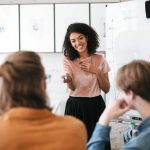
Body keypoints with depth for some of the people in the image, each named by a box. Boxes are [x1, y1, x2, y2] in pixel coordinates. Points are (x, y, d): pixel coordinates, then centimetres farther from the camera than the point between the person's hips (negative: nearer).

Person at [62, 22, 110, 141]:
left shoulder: (99, 59, 2)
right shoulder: (68, 60, -2)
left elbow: (106, 89, 3)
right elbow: (72, 88, -12)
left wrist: (96, 71, -10)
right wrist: (68, 80, -33)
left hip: (96, 106, 2)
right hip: (75, 107, -2)